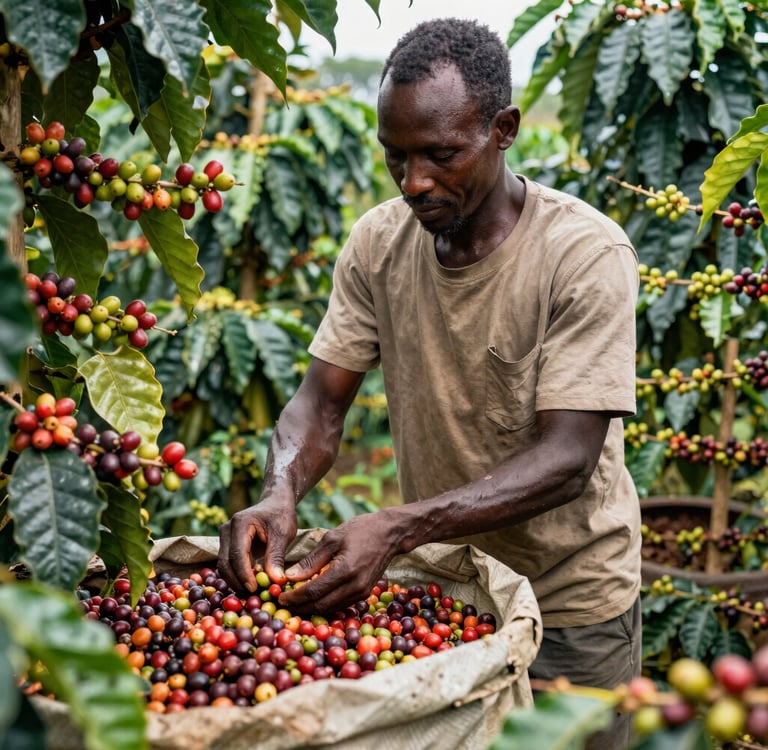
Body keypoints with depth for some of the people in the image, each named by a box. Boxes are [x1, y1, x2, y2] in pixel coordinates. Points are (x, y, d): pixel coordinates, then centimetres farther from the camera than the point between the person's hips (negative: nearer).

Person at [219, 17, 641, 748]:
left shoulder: (587, 254, -22)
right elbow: (320, 401, -7)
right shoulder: (377, 242, -8)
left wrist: (397, 528, -38)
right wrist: (280, 494, -29)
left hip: (568, 601, -3)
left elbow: (567, 458, -27)